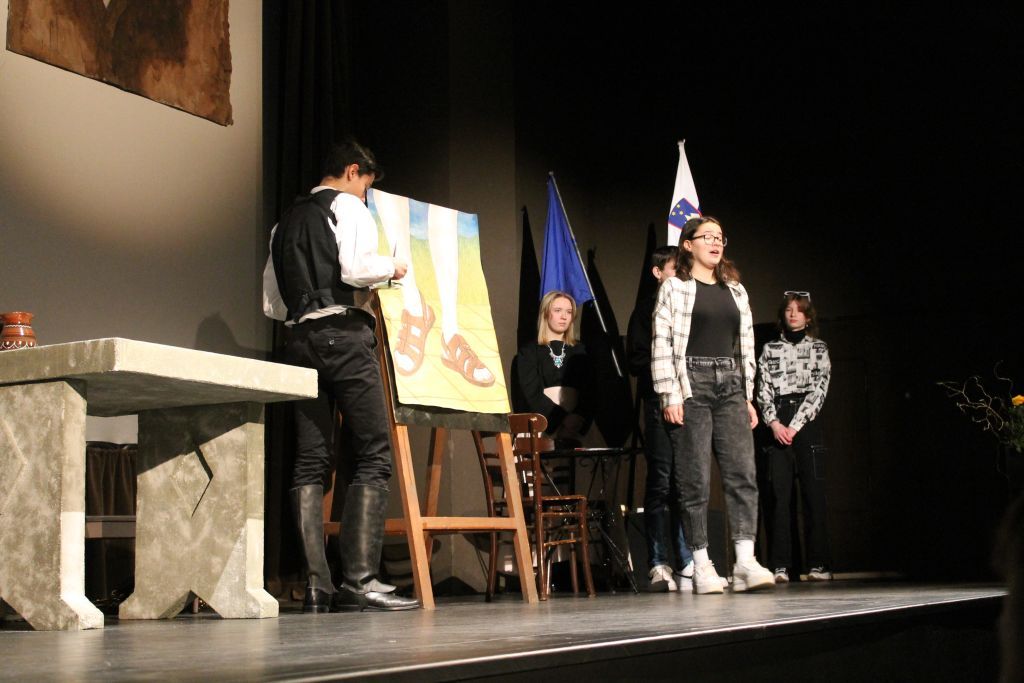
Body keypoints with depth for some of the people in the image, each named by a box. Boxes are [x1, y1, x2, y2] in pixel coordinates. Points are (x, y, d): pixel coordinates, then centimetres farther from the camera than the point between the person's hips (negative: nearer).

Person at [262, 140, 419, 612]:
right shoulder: (348, 206, 3)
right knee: (372, 456, -6)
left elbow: (271, 303, 20)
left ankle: (316, 584, -3)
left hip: (299, 339, 7)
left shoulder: (286, 222, 23)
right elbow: (355, 268, -14)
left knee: (311, 461, 2)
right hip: (344, 334, -7)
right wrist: (392, 267, 4)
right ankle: (359, 579, -14)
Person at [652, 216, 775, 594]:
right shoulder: (673, 288, 2)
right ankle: (701, 564, 1)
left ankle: (745, 561, -12)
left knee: (742, 471, -8)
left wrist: (747, 396, 12)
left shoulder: (736, 290, 18)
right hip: (691, 383, -4)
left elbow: (747, 345, 18)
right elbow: (661, 344, -5)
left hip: (730, 384, 5)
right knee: (695, 477, -4)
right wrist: (670, 396, -12)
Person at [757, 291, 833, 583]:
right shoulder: (769, 349, 14)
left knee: (813, 491, -4)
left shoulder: (818, 349, 10)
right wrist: (773, 422, -9)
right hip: (777, 424, 1)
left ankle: (818, 564, -2)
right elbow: (763, 390, 7)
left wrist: (795, 426, -10)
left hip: (806, 424, -1)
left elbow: (818, 390, 0)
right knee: (778, 493, -5)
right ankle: (779, 566, -6)